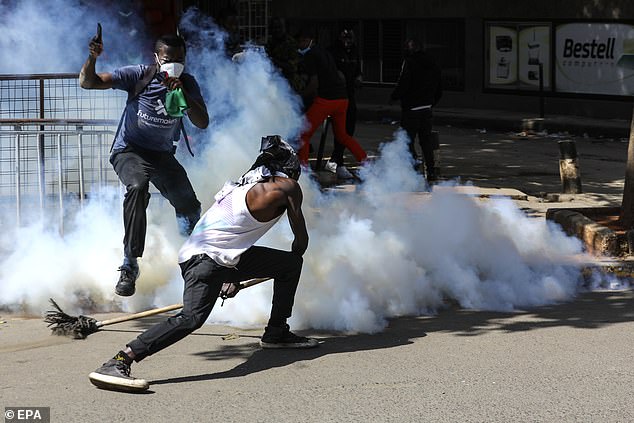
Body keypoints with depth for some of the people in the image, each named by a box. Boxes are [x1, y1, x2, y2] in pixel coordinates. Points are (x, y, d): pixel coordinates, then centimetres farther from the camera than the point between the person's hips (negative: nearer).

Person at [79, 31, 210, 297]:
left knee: (190, 208, -2)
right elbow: (88, 83, -19)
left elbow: (202, 123, -13)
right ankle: (129, 266, -34)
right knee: (137, 187, -36)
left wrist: (183, 94, -28)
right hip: (129, 150, -4)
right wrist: (92, 58, -40)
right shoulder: (139, 75, -14)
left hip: (162, 154, 4)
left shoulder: (188, 84, -3)